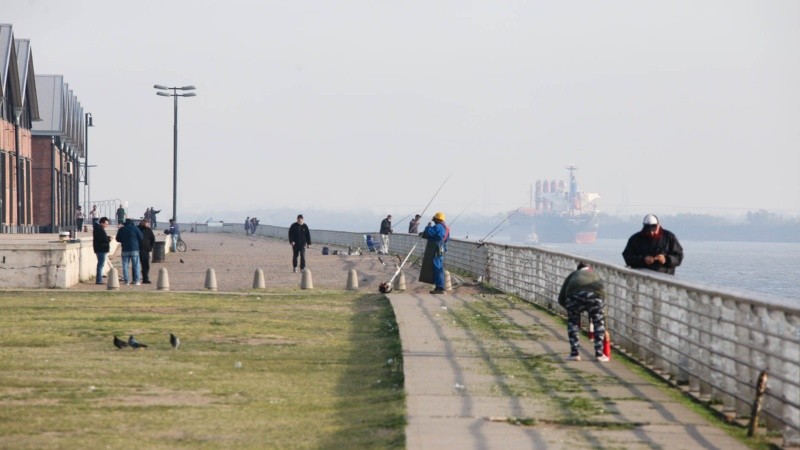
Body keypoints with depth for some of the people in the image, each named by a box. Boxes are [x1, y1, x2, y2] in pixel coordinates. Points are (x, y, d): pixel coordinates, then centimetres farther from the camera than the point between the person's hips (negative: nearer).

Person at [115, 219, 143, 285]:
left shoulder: (121, 229, 3)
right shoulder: (135, 228, -3)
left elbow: (118, 239, 12)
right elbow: (141, 238, 0)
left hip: (125, 250, 2)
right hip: (134, 250, -2)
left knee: (125, 265, 6)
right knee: (136, 265, 2)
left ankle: (126, 280, 0)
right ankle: (137, 280, -5)